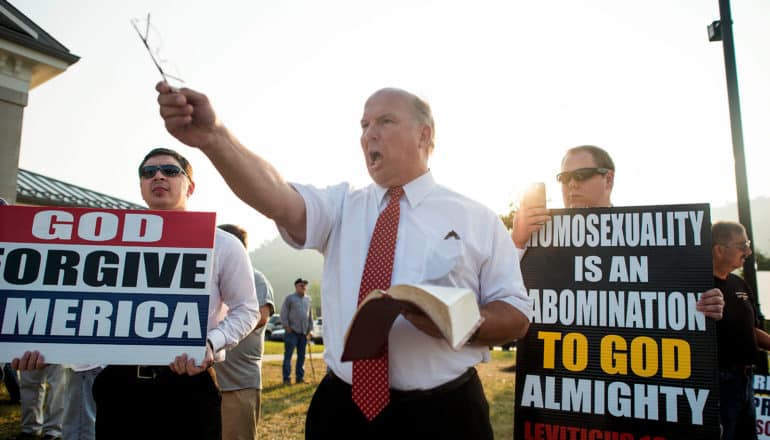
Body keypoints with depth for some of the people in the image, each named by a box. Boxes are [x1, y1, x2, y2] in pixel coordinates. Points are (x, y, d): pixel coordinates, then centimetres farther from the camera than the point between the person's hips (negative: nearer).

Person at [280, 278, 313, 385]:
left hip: (304, 332, 6)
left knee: (301, 356, 9)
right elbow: (283, 313, -4)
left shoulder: (308, 299, 15)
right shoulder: (290, 298, -1)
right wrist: (286, 326, -10)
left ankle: (300, 377, 16)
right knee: (288, 355, -4)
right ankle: (286, 378, -1)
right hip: (292, 331, -5)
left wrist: (310, 329, 14)